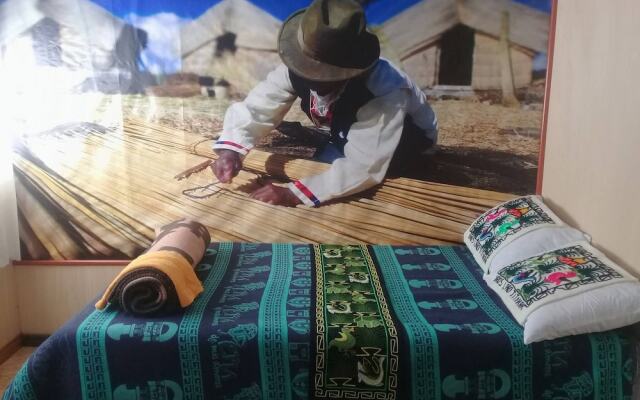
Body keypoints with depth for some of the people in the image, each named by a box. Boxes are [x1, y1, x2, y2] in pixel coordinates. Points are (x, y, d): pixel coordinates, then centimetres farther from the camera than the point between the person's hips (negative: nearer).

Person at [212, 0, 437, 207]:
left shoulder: (385, 92, -43)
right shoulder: (297, 69, -27)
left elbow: (364, 168, -45)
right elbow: (255, 109, -25)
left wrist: (293, 193, -51)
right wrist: (230, 149, -47)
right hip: (347, 136, 6)